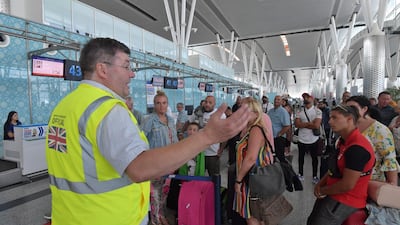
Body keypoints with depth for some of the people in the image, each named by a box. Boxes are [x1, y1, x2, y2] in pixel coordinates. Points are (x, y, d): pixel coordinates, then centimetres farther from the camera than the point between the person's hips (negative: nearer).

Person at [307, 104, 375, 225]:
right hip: (333, 194, 10)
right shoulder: (344, 140, 6)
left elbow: (347, 185, -27)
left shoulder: (357, 147, -28)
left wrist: (322, 191, -11)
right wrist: (320, 184, -1)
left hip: (344, 201, -10)